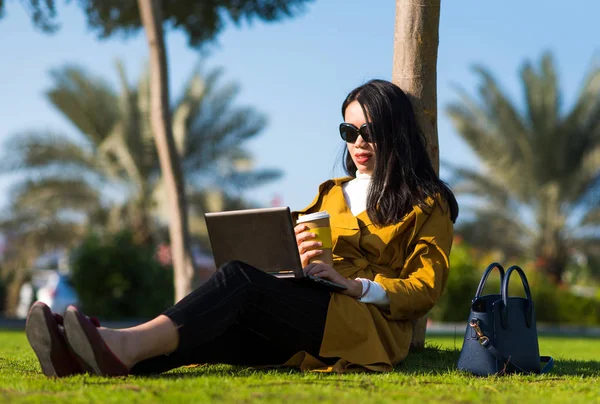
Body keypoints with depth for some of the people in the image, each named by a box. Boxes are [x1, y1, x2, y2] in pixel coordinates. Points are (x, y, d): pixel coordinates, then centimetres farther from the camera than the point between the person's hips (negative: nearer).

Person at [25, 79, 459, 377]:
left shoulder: (426, 204, 13)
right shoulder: (333, 193, 30)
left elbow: (426, 287, 2)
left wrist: (356, 286, -13)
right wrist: (300, 260, 0)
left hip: (368, 325, -5)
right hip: (302, 332, 5)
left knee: (241, 277, -30)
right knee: (221, 324, -27)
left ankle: (128, 345, -52)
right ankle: (80, 359, -50)